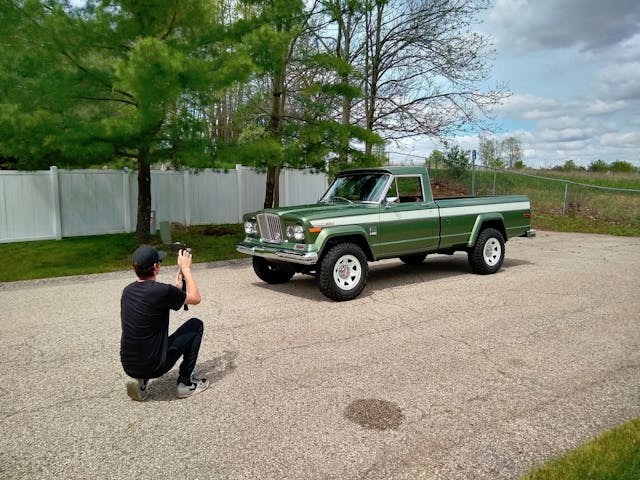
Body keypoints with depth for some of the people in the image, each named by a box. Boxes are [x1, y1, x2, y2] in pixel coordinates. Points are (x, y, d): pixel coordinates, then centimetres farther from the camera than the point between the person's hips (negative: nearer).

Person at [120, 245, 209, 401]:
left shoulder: (127, 291, 2)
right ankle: (186, 383, 12)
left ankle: (141, 380, 15)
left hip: (128, 366, 7)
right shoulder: (162, 290, -19)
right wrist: (186, 268, 6)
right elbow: (195, 298, -1)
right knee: (196, 325, 9)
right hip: (153, 366, -7)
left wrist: (176, 289, 22)